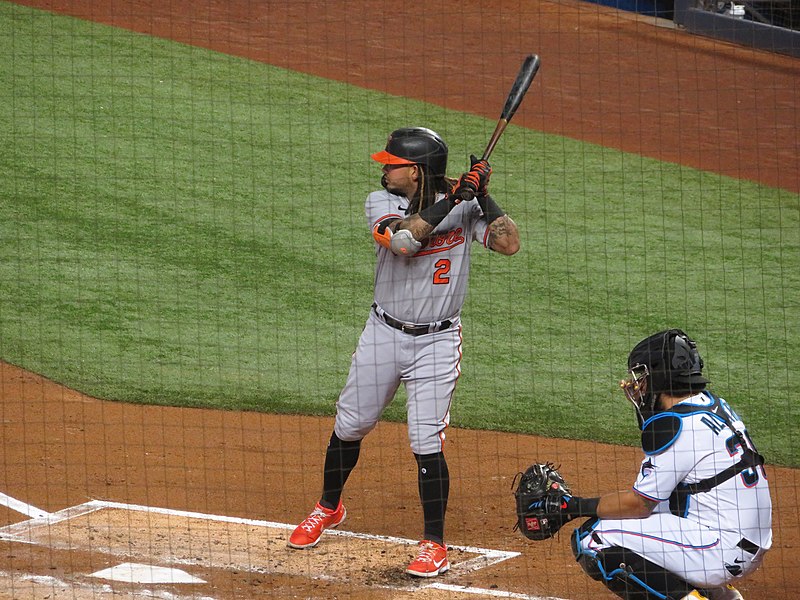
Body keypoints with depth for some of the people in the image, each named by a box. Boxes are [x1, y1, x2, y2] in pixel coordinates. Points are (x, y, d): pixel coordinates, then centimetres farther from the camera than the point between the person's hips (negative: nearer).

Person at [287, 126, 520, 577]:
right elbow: (401, 239, -26)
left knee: (427, 443, -10)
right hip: (384, 334, 3)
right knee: (349, 427, 14)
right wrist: (449, 201, -29)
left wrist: (483, 196, -26)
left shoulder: (465, 205, -8)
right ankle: (329, 508, 39)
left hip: (437, 341, -3)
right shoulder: (382, 202, -6)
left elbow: (509, 243, -20)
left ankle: (435, 544, 1)